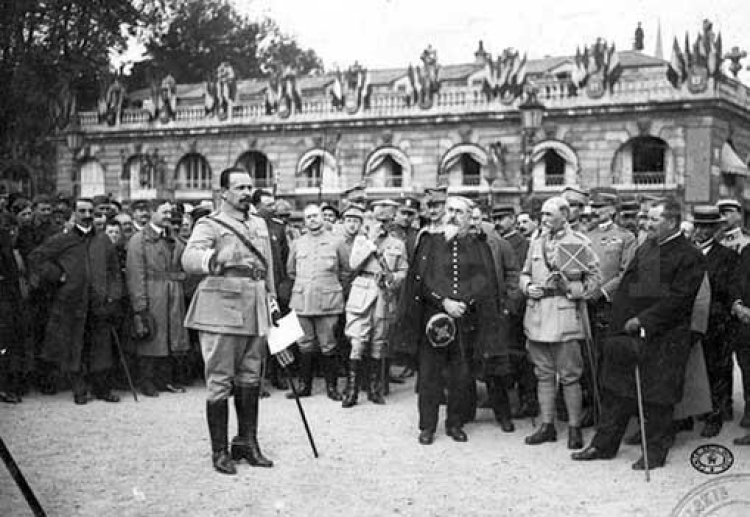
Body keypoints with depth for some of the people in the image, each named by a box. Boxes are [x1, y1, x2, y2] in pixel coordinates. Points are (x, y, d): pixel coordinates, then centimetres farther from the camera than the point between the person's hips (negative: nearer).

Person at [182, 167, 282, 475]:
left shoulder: (259, 225, 18)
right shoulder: (209, 225, -3)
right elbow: (189, 259, -20)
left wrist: (273, 304, 20)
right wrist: (213, 259, -40)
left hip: (254, 313, 6)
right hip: (221, 310, -6)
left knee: (250, 379, 12)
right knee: (220, 382, -2)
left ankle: (247, 443, 23)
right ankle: (219, 451, 6)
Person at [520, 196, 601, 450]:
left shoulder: (579, 244, -3)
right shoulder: (536, 244, 13)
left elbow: (594, 278, -1)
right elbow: (524, 274, 21)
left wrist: (571, 288, -15)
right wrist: (529, 286, 0)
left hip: (565, 316, -5)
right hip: (537, 317, 5)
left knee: (569, 376, -2)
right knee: (544, 374, 10)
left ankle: (574, 428, 8)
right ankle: (547, 426, 18)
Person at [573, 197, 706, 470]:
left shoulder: (689, 257, -9)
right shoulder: (645, 248, 12)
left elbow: (677, 301, -15)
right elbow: (625, 287, 12)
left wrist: (643, 320, -16)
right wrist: (624, 322, 0)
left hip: (664, 338, -6)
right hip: (631, 334, 6)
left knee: (657, 396, 2)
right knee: (616, 388, 10)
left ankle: (655, 452, 17)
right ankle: (604, 444, 20)